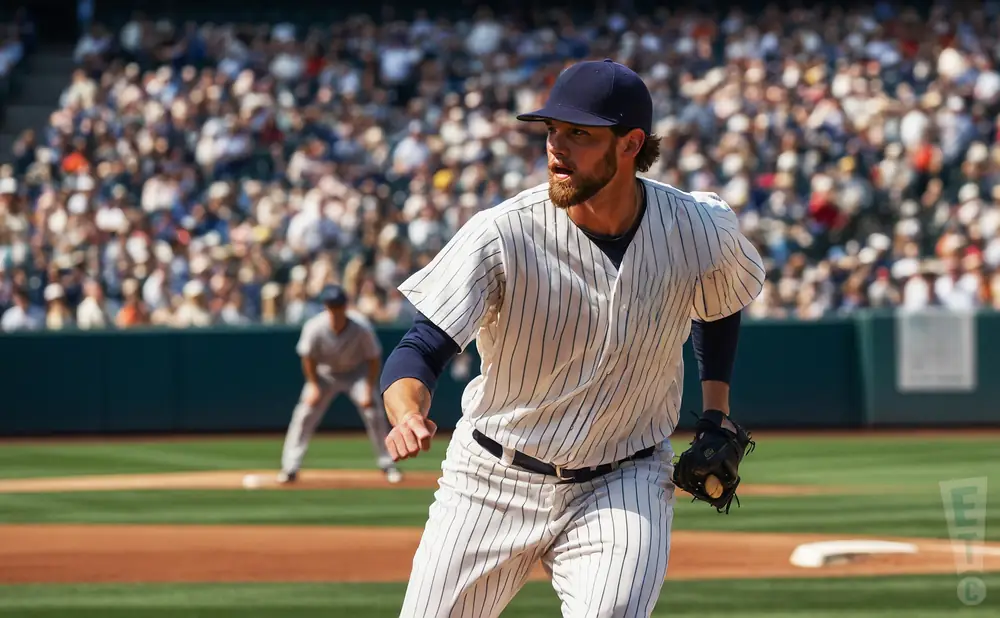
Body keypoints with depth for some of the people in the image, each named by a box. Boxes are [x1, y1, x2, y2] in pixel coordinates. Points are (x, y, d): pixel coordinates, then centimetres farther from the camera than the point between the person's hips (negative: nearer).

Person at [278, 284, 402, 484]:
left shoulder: (361, 328, -28)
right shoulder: (314, 327, -27)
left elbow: (374, 359, -16)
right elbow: (308, 358, -11)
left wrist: (369, 390, -20)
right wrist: (313, 386, -14)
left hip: (357, 373, -1)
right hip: (324, 373, 1)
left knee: (374, 413, -14)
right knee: (304, 414, -10)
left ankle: (388, 464, 0)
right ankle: (290, 468, -4)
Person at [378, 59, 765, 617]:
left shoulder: (700, 230, -12)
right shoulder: (501, 235, -20)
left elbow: (721, 308, 13)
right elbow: (421, 350, -26)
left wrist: (717, 418, 6)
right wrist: (408, 418, -47)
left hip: (625, 485, 0)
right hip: (494, 482, 0)